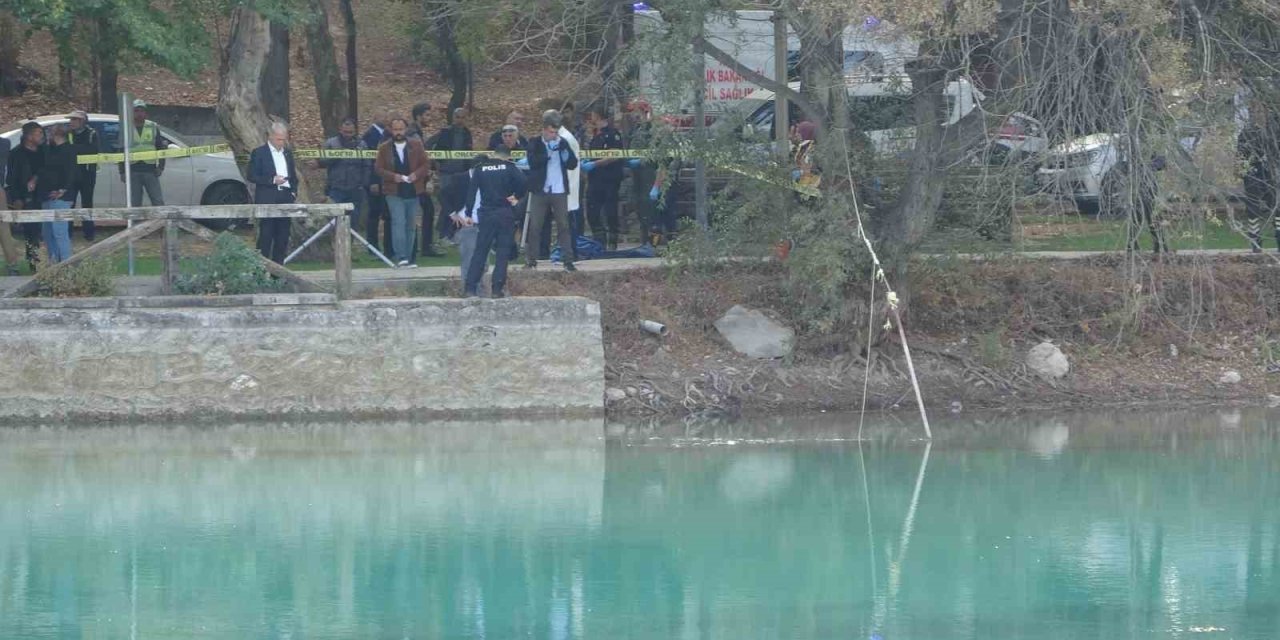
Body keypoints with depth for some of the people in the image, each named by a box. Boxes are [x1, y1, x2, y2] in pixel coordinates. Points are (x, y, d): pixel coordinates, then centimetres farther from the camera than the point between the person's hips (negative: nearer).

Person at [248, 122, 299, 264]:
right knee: (266, 235, -7)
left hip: (285, 199, 5)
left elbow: (293, 176, 23)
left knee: (283, 236, 4)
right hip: (267, 200, -5)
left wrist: (294, 192, 7)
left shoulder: (288, 153, 17)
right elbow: (252, 176, -6)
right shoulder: (259, 153, -1)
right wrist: (273, 180, -16)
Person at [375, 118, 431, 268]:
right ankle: (401, 257, -20)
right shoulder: (385, 148, 3)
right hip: (394, 192, -3)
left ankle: (406, 258, 13)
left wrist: (417, 174, -13)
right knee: (398, 222, -15)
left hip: (412, 192, 3)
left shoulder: (416, 146, 7)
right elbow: (378, 168, 0)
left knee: (411, 226, 6)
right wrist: (393, 176, -16)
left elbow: (425, 165, 7)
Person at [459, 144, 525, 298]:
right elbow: (522, 181, -15)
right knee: (503, 251, 3)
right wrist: (516, 197, 1)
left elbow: (471, 192, 1)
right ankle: (497, 288, -4)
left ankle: (470, 288, -1)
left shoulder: (480, 168, 6)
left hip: (486, 214, 1)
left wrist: (468, 214, 3)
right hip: (505, 213, -1)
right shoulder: (509, 167, 1)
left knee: (480, 251, 5)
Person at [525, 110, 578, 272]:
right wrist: (548, 153, -21)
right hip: (540, 190, -2)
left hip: (559, 191, 2)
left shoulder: (563, 143, 8)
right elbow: (533, 162, -14)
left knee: (564, 226, 0)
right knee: (534, 226, 0)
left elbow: (573, 165, 4)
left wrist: (565, 151, -12)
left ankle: (568, 261, 1)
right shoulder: (535, 144, 0)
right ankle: (531, 260, 7)